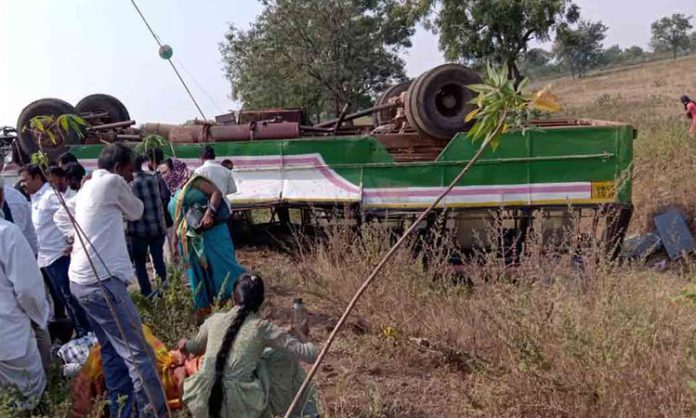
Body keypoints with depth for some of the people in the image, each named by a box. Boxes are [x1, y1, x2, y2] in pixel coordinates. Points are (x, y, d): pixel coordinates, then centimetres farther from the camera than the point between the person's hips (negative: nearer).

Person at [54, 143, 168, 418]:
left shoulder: (87, 188, 18)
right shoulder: (112, 182, -8)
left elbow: (61, 216, 28)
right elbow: (136, 212, 5)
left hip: (82, 279, 10)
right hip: (101, 281, -10)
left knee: (112, 351, 16)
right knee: (139, 354, -9)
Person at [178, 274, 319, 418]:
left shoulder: (215, 319, 4)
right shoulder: (262, 328, -7)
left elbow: (197, 347, 27)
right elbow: (311, 355, -6)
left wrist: (186, 345, 51)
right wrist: (303, 339, 18)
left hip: (203, 405, 4)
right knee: (285, 359, 16)